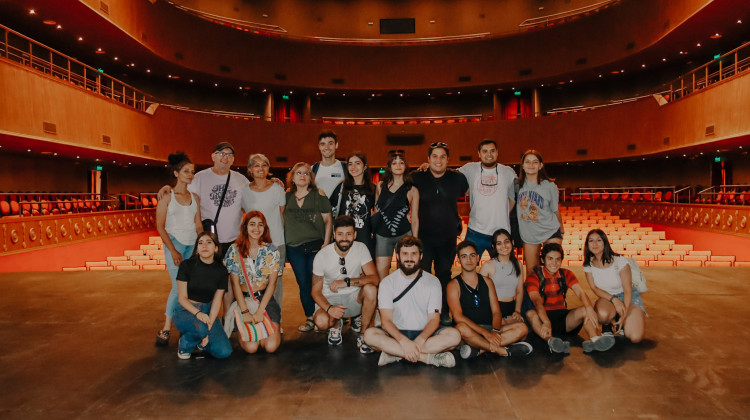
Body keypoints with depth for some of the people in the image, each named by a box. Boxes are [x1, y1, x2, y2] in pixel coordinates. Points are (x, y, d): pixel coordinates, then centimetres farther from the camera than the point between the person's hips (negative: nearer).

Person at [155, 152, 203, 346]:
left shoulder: (194, 197, 12)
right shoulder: (167, 196, -1)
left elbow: (198, 225, 12)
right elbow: (160, 226, -4)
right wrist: (173, 251, -11)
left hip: (193, 245, 4)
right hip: (174, 243, -4)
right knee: (179, 285, -12)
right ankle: (166, 328, -2)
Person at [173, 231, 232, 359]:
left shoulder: (221, 271, -1)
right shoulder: (186, 265, -7)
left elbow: (216, 302, -3)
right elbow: (182, 298, -7)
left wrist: (209, 327, -16)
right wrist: (198, 313, -25)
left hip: (208, 311, 3)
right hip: (186, 311, -3)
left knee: (224, 352, -17)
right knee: (201, 327, -39)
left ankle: (199, 342, 14)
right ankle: (185, 344, -4)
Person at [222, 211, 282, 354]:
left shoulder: (271, 250, 2)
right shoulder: (235, 250, -1)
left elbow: (272, 283, -3)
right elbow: (235, 283, -4)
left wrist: (260, 311, -12)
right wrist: (245, 311, -14)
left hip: (266, 299, 1)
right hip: (243, 300, -1)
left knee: (271, 346, -17)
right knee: (251, 347, -19)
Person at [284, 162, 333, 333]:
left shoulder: (319, 196, 2)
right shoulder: (286, 197, 8)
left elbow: (328, 220, 2)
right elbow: (281, 221, 14)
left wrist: (326, 243, -5)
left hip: (316, 245, -2)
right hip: (294, 248, 2)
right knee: (303, 284, 6)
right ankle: (310, 318, 18)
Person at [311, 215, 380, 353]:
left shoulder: (361, 248, -11)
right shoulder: (322, 256, -13)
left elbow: (375, 278, -20)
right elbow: (316, 291, -8)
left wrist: (347, 282, -34)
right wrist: (329, 308, -28)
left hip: (354, 297, 1)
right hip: (330, 298, -1)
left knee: (371, 289, -32)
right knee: (321, 321, -32)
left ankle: (363, 335, -10)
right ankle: (336, 324, 10)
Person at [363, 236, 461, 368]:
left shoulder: (433, 282, 1)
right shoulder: (387, 282, -1)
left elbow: (434, 319, -5)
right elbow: (386, 320, -10)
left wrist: (420, 340, -25)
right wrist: (404, 341, -29)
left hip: (424, 334, 1)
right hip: (397, 334, 0)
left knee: (454, 335, -26)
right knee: (370, 335, -29)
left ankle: (396, 354, -26)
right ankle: (427, 357, -28)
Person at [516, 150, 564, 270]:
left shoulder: (549, 186, -6)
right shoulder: (518, 184, -2)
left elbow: (555, 210, 4)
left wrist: (561, 230, 14)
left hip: (550, 233, -2)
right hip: (527, 233, 2)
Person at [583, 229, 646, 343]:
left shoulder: (619, 261, -19)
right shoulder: (588, 265, -8)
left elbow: (628, 291, -16)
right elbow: (595, 288, -7)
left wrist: (624, 317, -24)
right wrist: (614, 299, -25)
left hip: (628, 298, -1)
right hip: (606, 298, 2)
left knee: (635, 337, -23)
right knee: (602, 314, -38)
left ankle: (621, 323, 12)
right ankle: (608, 324, 0)